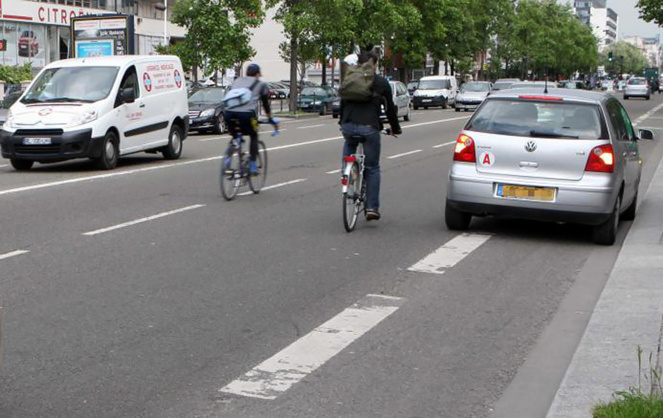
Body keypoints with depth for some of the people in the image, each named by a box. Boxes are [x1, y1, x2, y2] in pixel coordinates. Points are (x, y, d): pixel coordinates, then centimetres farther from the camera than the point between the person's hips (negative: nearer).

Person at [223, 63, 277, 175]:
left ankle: (228, 156, 3)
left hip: (229, 112, 3)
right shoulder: (261, 84, 19)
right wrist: (271, 119, 36)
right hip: (246, 113, -3)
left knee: (235, 136, 27)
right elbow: (265, 103, 24)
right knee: (254, 136, 21)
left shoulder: (237, 81, 29)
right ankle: (252, 165, 13)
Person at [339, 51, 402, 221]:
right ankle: (372, 208, 7)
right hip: (369, 127, -2)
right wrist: (395, 128, 26)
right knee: (372, 168, 9)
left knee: (349, 144, 37)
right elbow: (390, 108, 13)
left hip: (348, 126, 2)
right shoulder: (381, 82, 8)